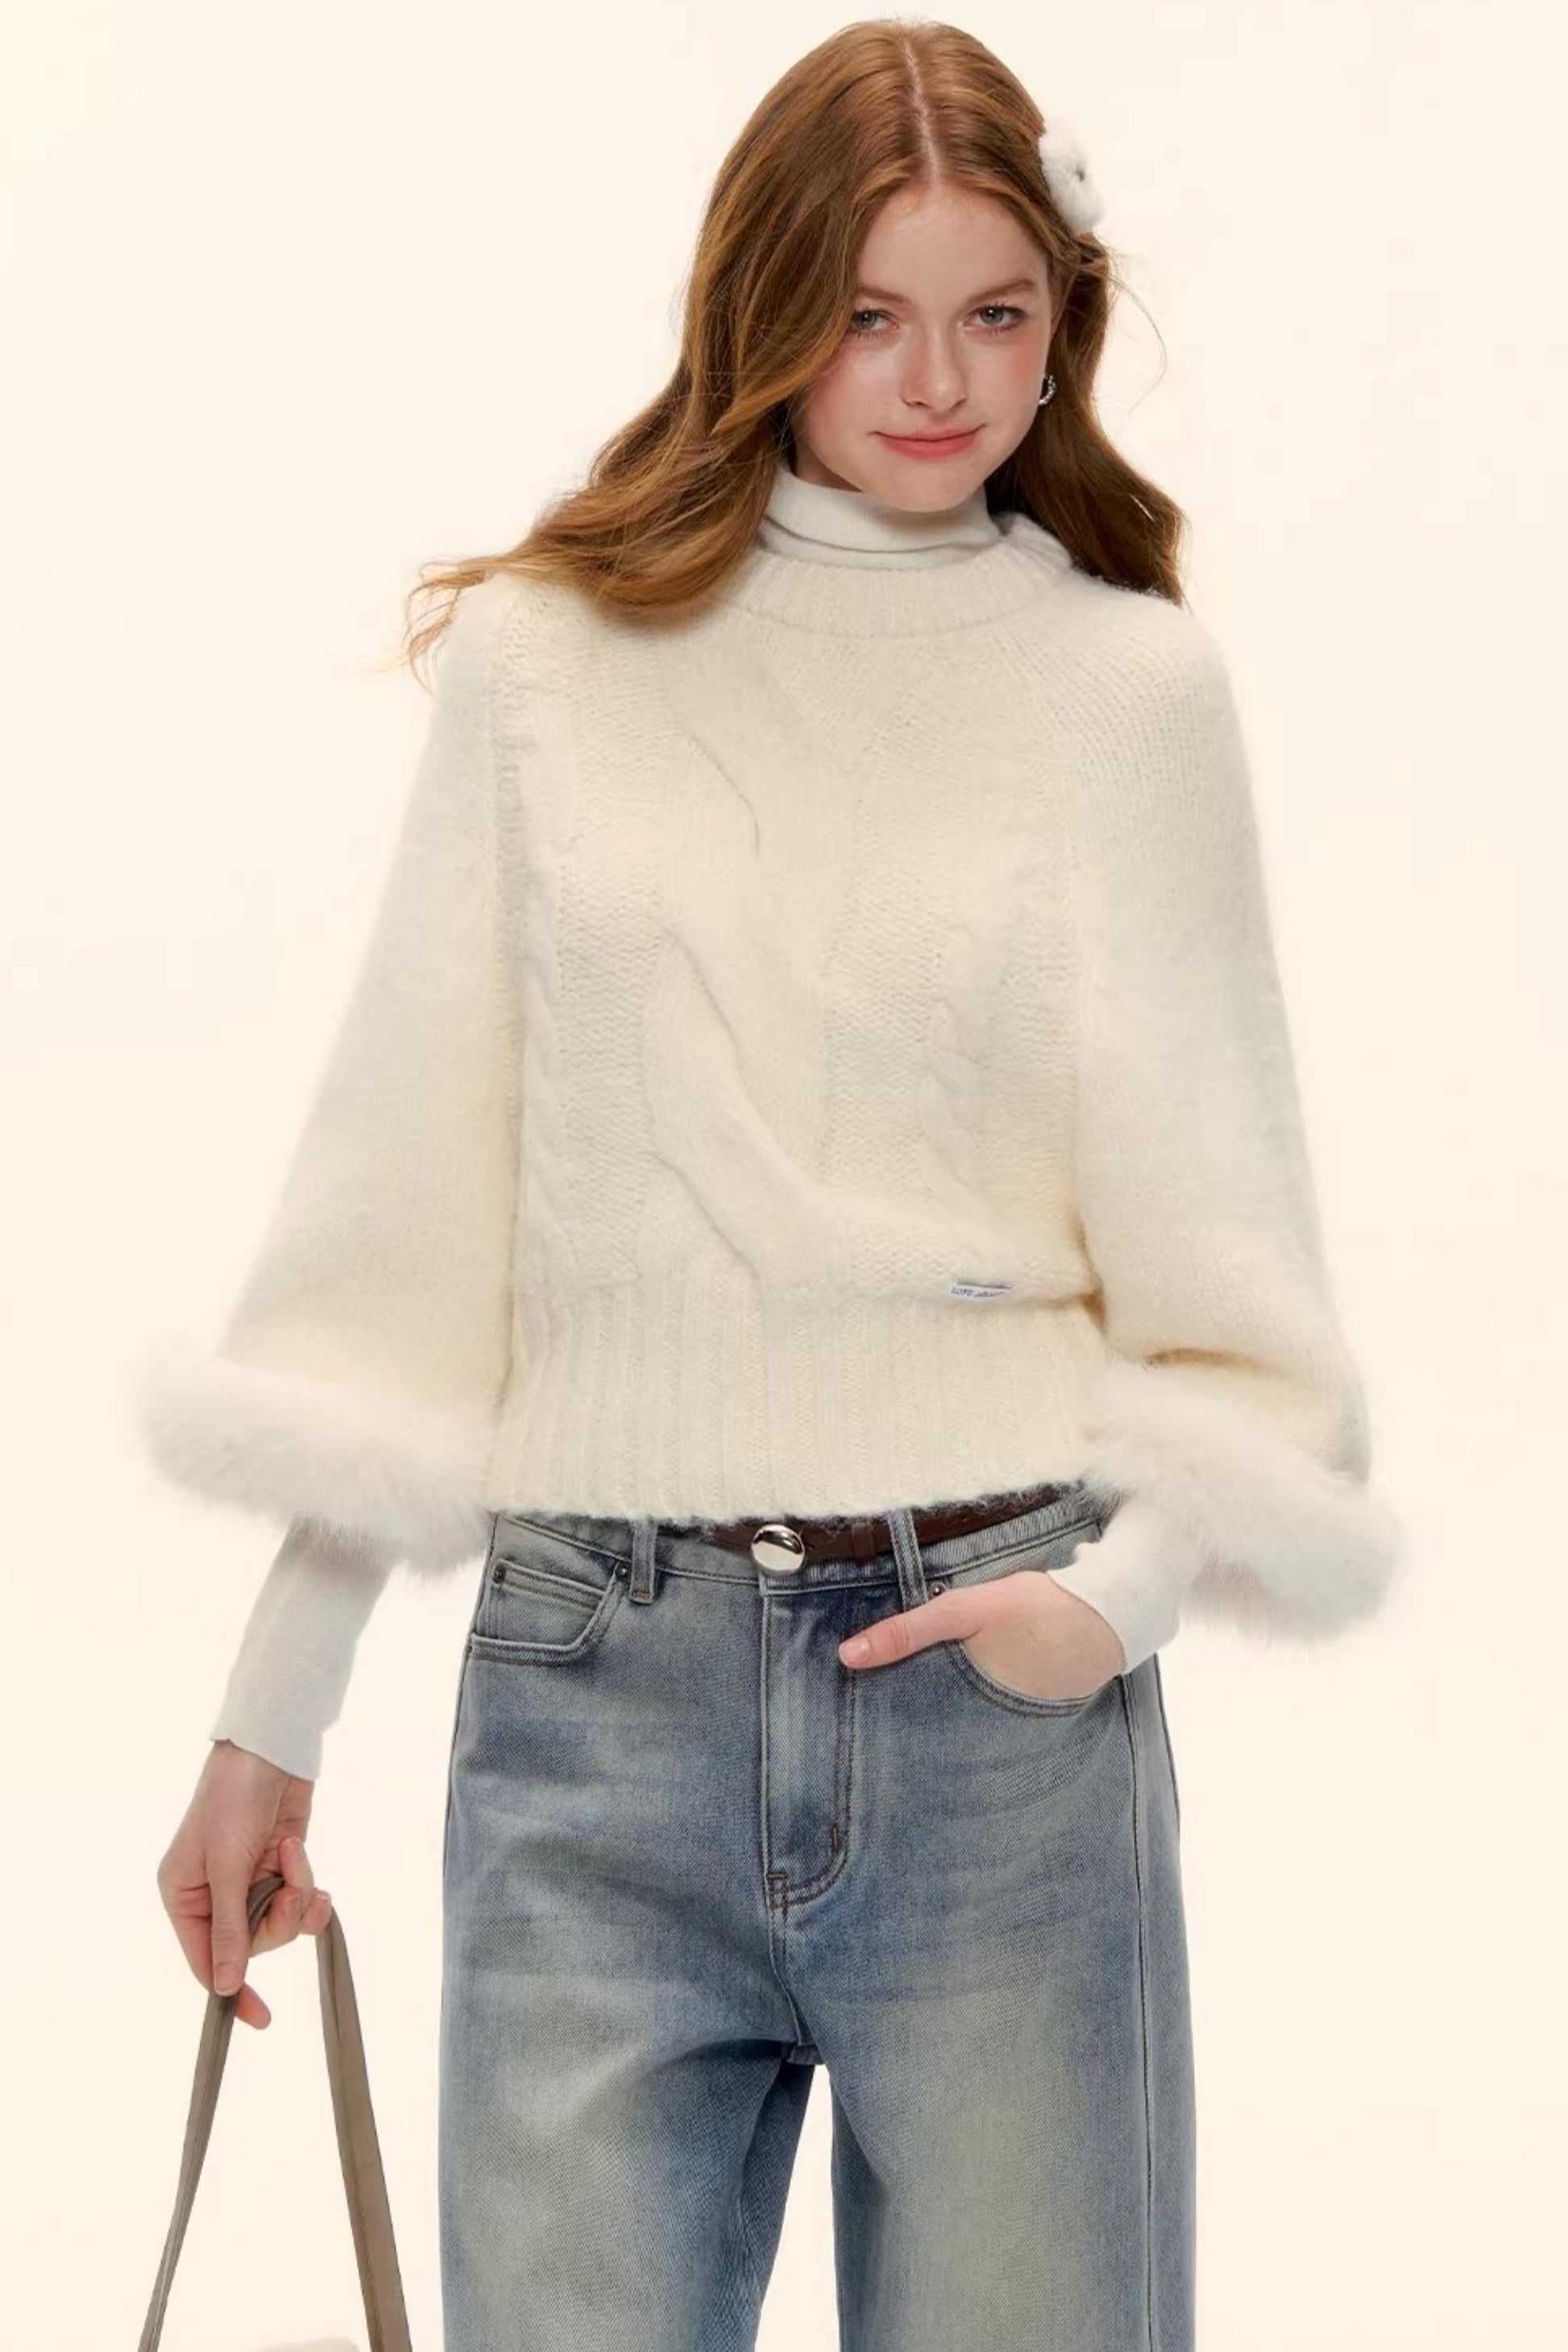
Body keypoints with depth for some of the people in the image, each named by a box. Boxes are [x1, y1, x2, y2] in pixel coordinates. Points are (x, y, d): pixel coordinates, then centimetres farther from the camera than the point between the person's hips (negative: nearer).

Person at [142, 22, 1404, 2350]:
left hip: (1001, 1676, 0)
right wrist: (274, 1709, 7)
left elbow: (1224, 1219, 7)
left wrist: (1137, 1571, -11)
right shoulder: (544, 659, 6)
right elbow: (405, 1213, 8)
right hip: (597, 1683, 0)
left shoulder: (1134, 688, 6)